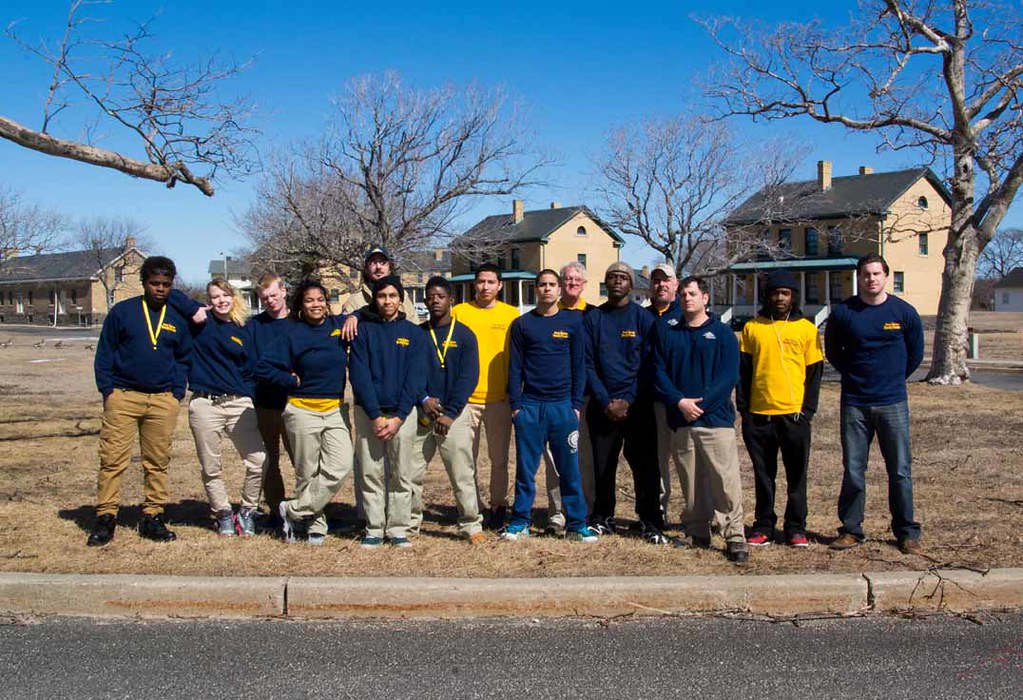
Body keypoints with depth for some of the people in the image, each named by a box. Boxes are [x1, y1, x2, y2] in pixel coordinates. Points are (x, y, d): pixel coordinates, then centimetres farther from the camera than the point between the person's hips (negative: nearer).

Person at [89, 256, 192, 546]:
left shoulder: (177, 318, 11)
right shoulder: (122, 312, 4)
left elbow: (184, 359, 18)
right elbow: (104, 354, 6)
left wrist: (177, 392, 5)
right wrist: (107, 390, -3)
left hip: (163, 401, 2)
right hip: (123, 396, -2)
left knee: (158, 462, 6)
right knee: (112, 459, -4)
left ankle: (153, 517, 14)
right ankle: (106, 518, 3)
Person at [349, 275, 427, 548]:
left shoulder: (414, 333, 6)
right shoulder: (363, 330, 4)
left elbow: (415, 378, -1)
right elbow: (359, 375, -4)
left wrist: (399, 418, -11)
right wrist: (376, 416, -13)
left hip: (402, 413, 0)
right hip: (369, 413, 0)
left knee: (402, 475, 2)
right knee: (371, 474, 2)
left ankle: (398, 529, 11)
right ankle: (374, 529, 11)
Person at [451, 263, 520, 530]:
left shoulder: (511, 314, 4)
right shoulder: (459, 312, 3)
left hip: (499, 398, 0)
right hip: (466, 397, 0)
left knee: (499, 459, 8)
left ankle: (498, 506, 20)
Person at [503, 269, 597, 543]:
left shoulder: (573, 322, 6)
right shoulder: (522, 324, 7)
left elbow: (579, 365, 6)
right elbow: (515, 367, 5)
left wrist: (577, 404, 0)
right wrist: (515, 404, -2)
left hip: (563, 405, 0)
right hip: (530, 405, 0)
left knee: (569, 468, 2)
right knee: (526, 467, 5)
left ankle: (576, 524, 9)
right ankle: (520, 521, 14)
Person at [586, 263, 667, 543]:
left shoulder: (642, 317, 1)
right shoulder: (593, 319, 6)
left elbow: (648, 364, -3)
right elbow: (588, 363, 2)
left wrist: (628, 401, -10)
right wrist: (606, 401, -8)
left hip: (637, 405, -2)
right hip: (602, 405, 2)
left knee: (645, 465, -2)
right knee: (603, 465, 7)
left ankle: (650, 523, 7)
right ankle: (603, 518, 20)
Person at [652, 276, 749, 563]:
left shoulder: (723, 333, 5)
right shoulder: (666, 333, 12)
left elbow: (729, 376, -4)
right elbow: (659, 373, 5)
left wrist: (701, 403, -14)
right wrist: (680, 402, -10)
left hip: (716, 418, -3)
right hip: (680, 421, 3)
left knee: (726, 482, -8)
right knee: (690, 483, 8)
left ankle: (735, 538, -4)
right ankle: (696, 533, 19)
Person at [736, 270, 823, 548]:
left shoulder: (807, 329, 4)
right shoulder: (752, 328, 6)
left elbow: (814, 373, 5)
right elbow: (743, 371, 6)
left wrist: (808, 410, -4)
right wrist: (743, 409, 0)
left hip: (794, 414, -1)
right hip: (759, 415, 1)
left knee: (797, 475, 6)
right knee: (763, 475, 9)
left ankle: (796, 528, 15)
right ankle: (763, 526, 18)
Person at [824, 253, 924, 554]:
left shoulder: (904, 312, 0)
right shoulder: (842, 313, -1)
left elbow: (915, 354, 13)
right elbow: (833, 352, 13)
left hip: (893, 402, 0)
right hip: (854, 404, 0)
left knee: (901, 470, 2)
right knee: (852, 471, 5)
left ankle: (907, 532, 13)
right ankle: (851, 530, 16)